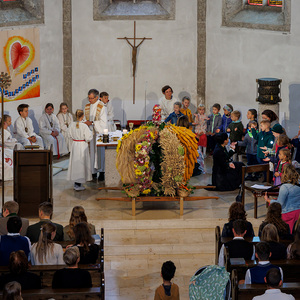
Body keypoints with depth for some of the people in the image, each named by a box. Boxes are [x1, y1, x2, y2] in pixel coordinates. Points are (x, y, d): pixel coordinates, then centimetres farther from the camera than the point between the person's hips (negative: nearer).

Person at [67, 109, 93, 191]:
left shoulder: (72, 125, -5)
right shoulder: (84, 126, -19)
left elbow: (69, 135, 7)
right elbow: (88, 138, -17)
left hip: (74, 145, 5)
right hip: (82, 146, -5)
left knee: (75, 162, 15)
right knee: (81, 163, 3)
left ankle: (76, 183, 23)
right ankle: (78, 185, 5)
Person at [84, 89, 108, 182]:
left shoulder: (102, 107, -9)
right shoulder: (87, 106, 11)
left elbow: (103, 122, -13)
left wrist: (91, 123, -19)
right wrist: (85, 122, -4)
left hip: (99, 133, -5)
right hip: (90, 132, 5)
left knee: (100, 151, -3)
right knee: (91, 151, 2)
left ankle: (102, 173, 5)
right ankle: (93, 172, 7)